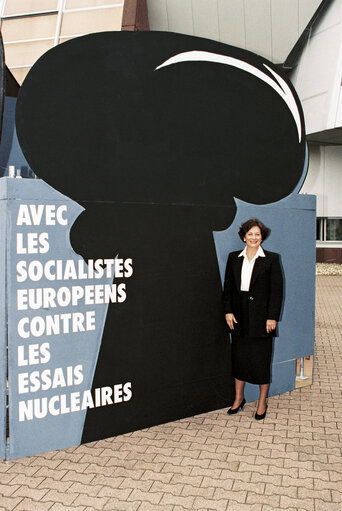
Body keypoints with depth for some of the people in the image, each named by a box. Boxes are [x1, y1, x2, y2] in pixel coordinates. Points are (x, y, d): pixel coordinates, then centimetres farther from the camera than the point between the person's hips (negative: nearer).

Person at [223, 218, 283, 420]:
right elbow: (228, 286, 9)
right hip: (240, 316, 3)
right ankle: (239, 398, 29)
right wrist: (228, 311, 1)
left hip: (261, 317, -3)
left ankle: (262, 402, 21)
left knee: (262, 359, 4)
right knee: (239, 357, 12)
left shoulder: (272, 259, -3)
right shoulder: (234, 258, 7)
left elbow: (277, 290, -5)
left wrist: (272, 317, -10)